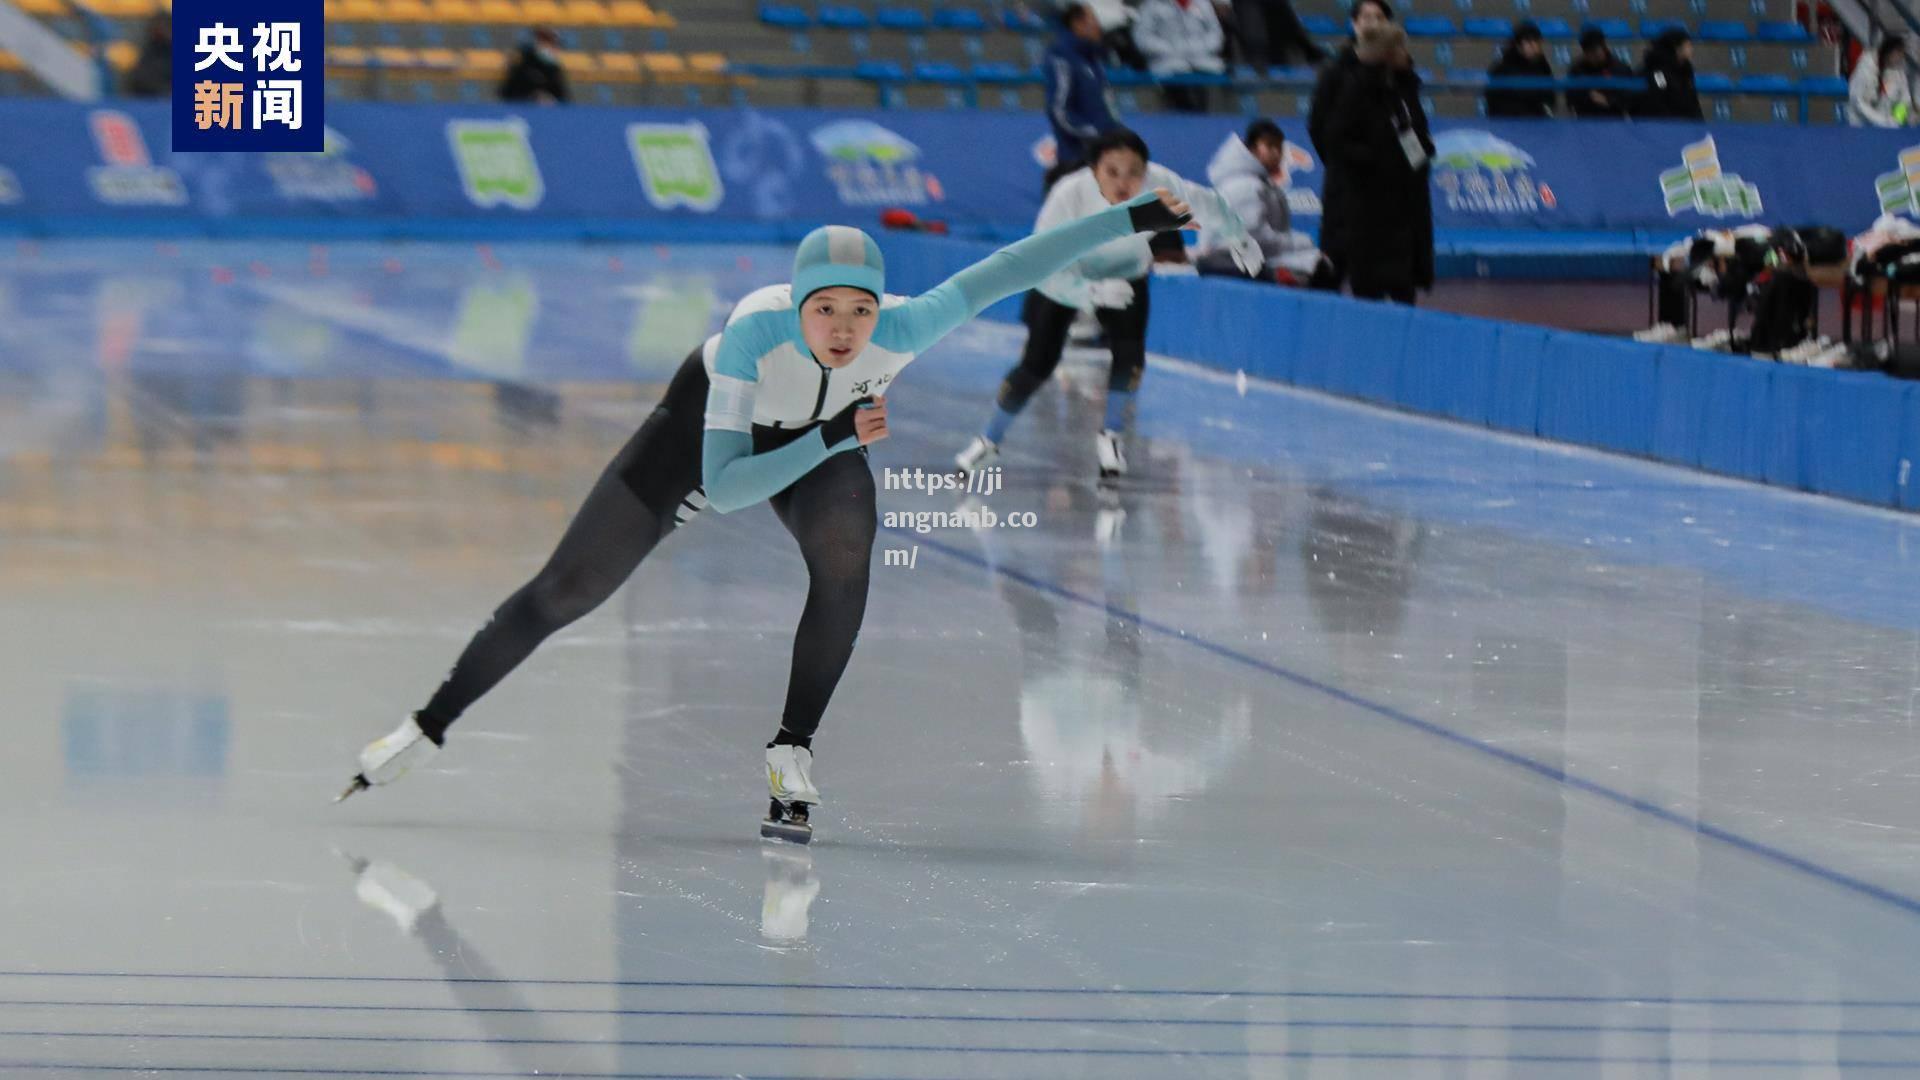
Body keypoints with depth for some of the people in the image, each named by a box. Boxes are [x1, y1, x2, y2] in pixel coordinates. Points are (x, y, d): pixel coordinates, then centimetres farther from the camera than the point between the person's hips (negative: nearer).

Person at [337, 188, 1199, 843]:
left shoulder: (901, 330, -37)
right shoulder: (754, 333, -42)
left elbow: (1004, 270, -29)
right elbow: (721, 489, -42)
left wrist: (1135, 218, -29)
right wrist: (834, 439, -51)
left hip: (824, 437, 2)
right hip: (713, 422, -2)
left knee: (846, 550, -33)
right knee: (567, 590, 0)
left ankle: (793, 753, -20)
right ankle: (429, 729, 19)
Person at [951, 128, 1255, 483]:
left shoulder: (1159, 185, -34)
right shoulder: (1068, 197, -40)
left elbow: (1207, 205, -13)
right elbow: (1044, 269, -38)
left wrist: (1240, 238, 6)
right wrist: (1091, 293, -54)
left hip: (1125, 276, 2)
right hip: (1064, 279, -2)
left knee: (1129, 355, -17)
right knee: (1037, 363, -8)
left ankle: (1110, 437, 10)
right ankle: (989, 441, 15)